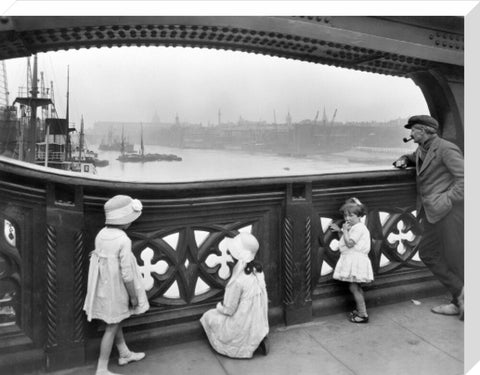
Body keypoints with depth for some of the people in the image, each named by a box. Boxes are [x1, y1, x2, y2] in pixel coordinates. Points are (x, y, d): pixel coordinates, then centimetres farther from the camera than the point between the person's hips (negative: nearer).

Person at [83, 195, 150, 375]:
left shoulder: (101, 234, -4)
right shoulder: (123, 241, -27)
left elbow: (101, 263, 5)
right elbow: (127, 275, -24)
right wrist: (134, 297, -12)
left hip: (104, 288, 8)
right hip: (116, 291, -8)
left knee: (116, 322, 23)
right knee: (112, 328, 7)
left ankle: (124, 354, 41)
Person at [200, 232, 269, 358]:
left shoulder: (238, 280, -28)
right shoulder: (258, 270, -5)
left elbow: (228, 310, -18)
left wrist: (219, 306, 3)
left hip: (243, 329, -7)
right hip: (260, 325, 7)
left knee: (208, 316, 13)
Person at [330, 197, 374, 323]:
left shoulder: (358, 228, -18)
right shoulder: (353, 227, 14)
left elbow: (349, 243, -25)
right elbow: (346, 240, 19)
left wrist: (345, 230, -17)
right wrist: (339, 231, 8)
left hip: (356, 260, -11)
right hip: (352, 260, 11)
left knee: (353, 287, -6)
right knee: (356, 287, 19)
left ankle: (363, 314, 1)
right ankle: (360, 309, 30)